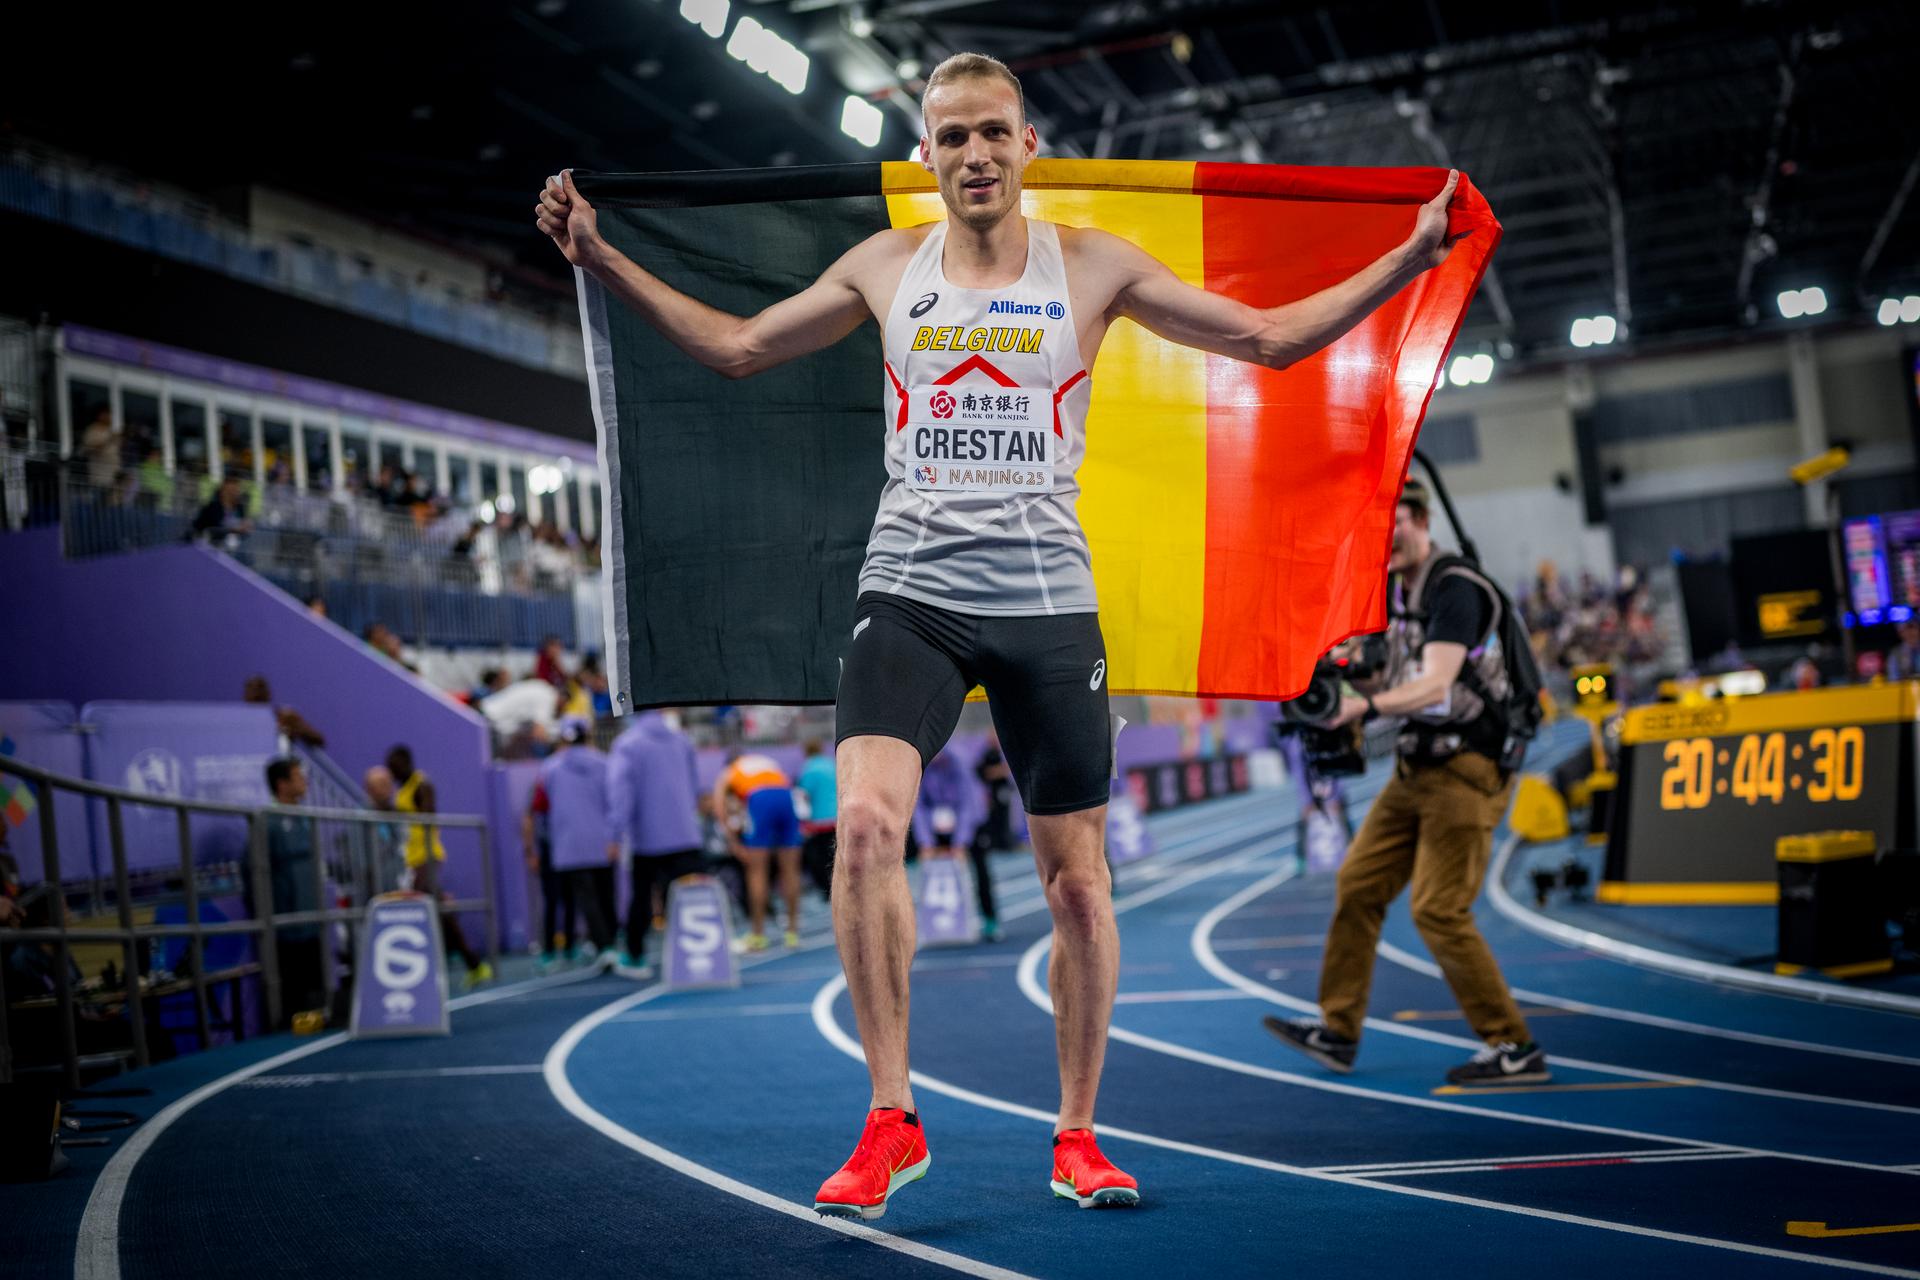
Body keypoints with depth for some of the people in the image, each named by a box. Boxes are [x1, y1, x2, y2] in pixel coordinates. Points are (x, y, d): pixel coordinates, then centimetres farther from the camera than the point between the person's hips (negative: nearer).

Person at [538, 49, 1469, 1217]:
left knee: (1077, 878, 3)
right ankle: (891, 1121, -9)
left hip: (1047, 602, 0)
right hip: (912, 593, 0)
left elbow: (1273, 338, 8)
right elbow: (736, 347, 18)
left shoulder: (1094, 266, 4)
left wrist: (1411, 256, -1)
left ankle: (1078, 1135, 21)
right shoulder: (886, 266, 8)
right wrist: (601, 256, 14)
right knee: (865, 823, -22)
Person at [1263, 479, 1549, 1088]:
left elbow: (1435, 686, -28)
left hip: (1465, 773, -9)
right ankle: (1337, 1030, 19)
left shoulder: (1455, 589, -17)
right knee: (1358, 884, 9)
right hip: (1418, 768, 9)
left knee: (1439, 911, -10)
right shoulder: (1399, 590, 11)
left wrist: (1365, 706, -41)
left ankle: (1515, 1049, 0)